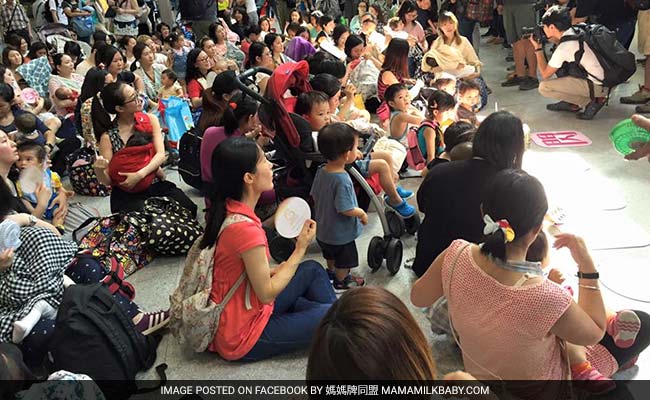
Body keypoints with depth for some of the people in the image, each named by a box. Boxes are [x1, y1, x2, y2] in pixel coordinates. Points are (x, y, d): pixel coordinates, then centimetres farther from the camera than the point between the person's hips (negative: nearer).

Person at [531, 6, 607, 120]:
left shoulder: (563, 48, -20)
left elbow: (545, 75, -8)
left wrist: (538, 49, 0)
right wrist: (552, 39, 11)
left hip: (596, 85, -9)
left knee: (544, 88, -13)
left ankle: (590, 101, -4)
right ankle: (571, 103, 19)